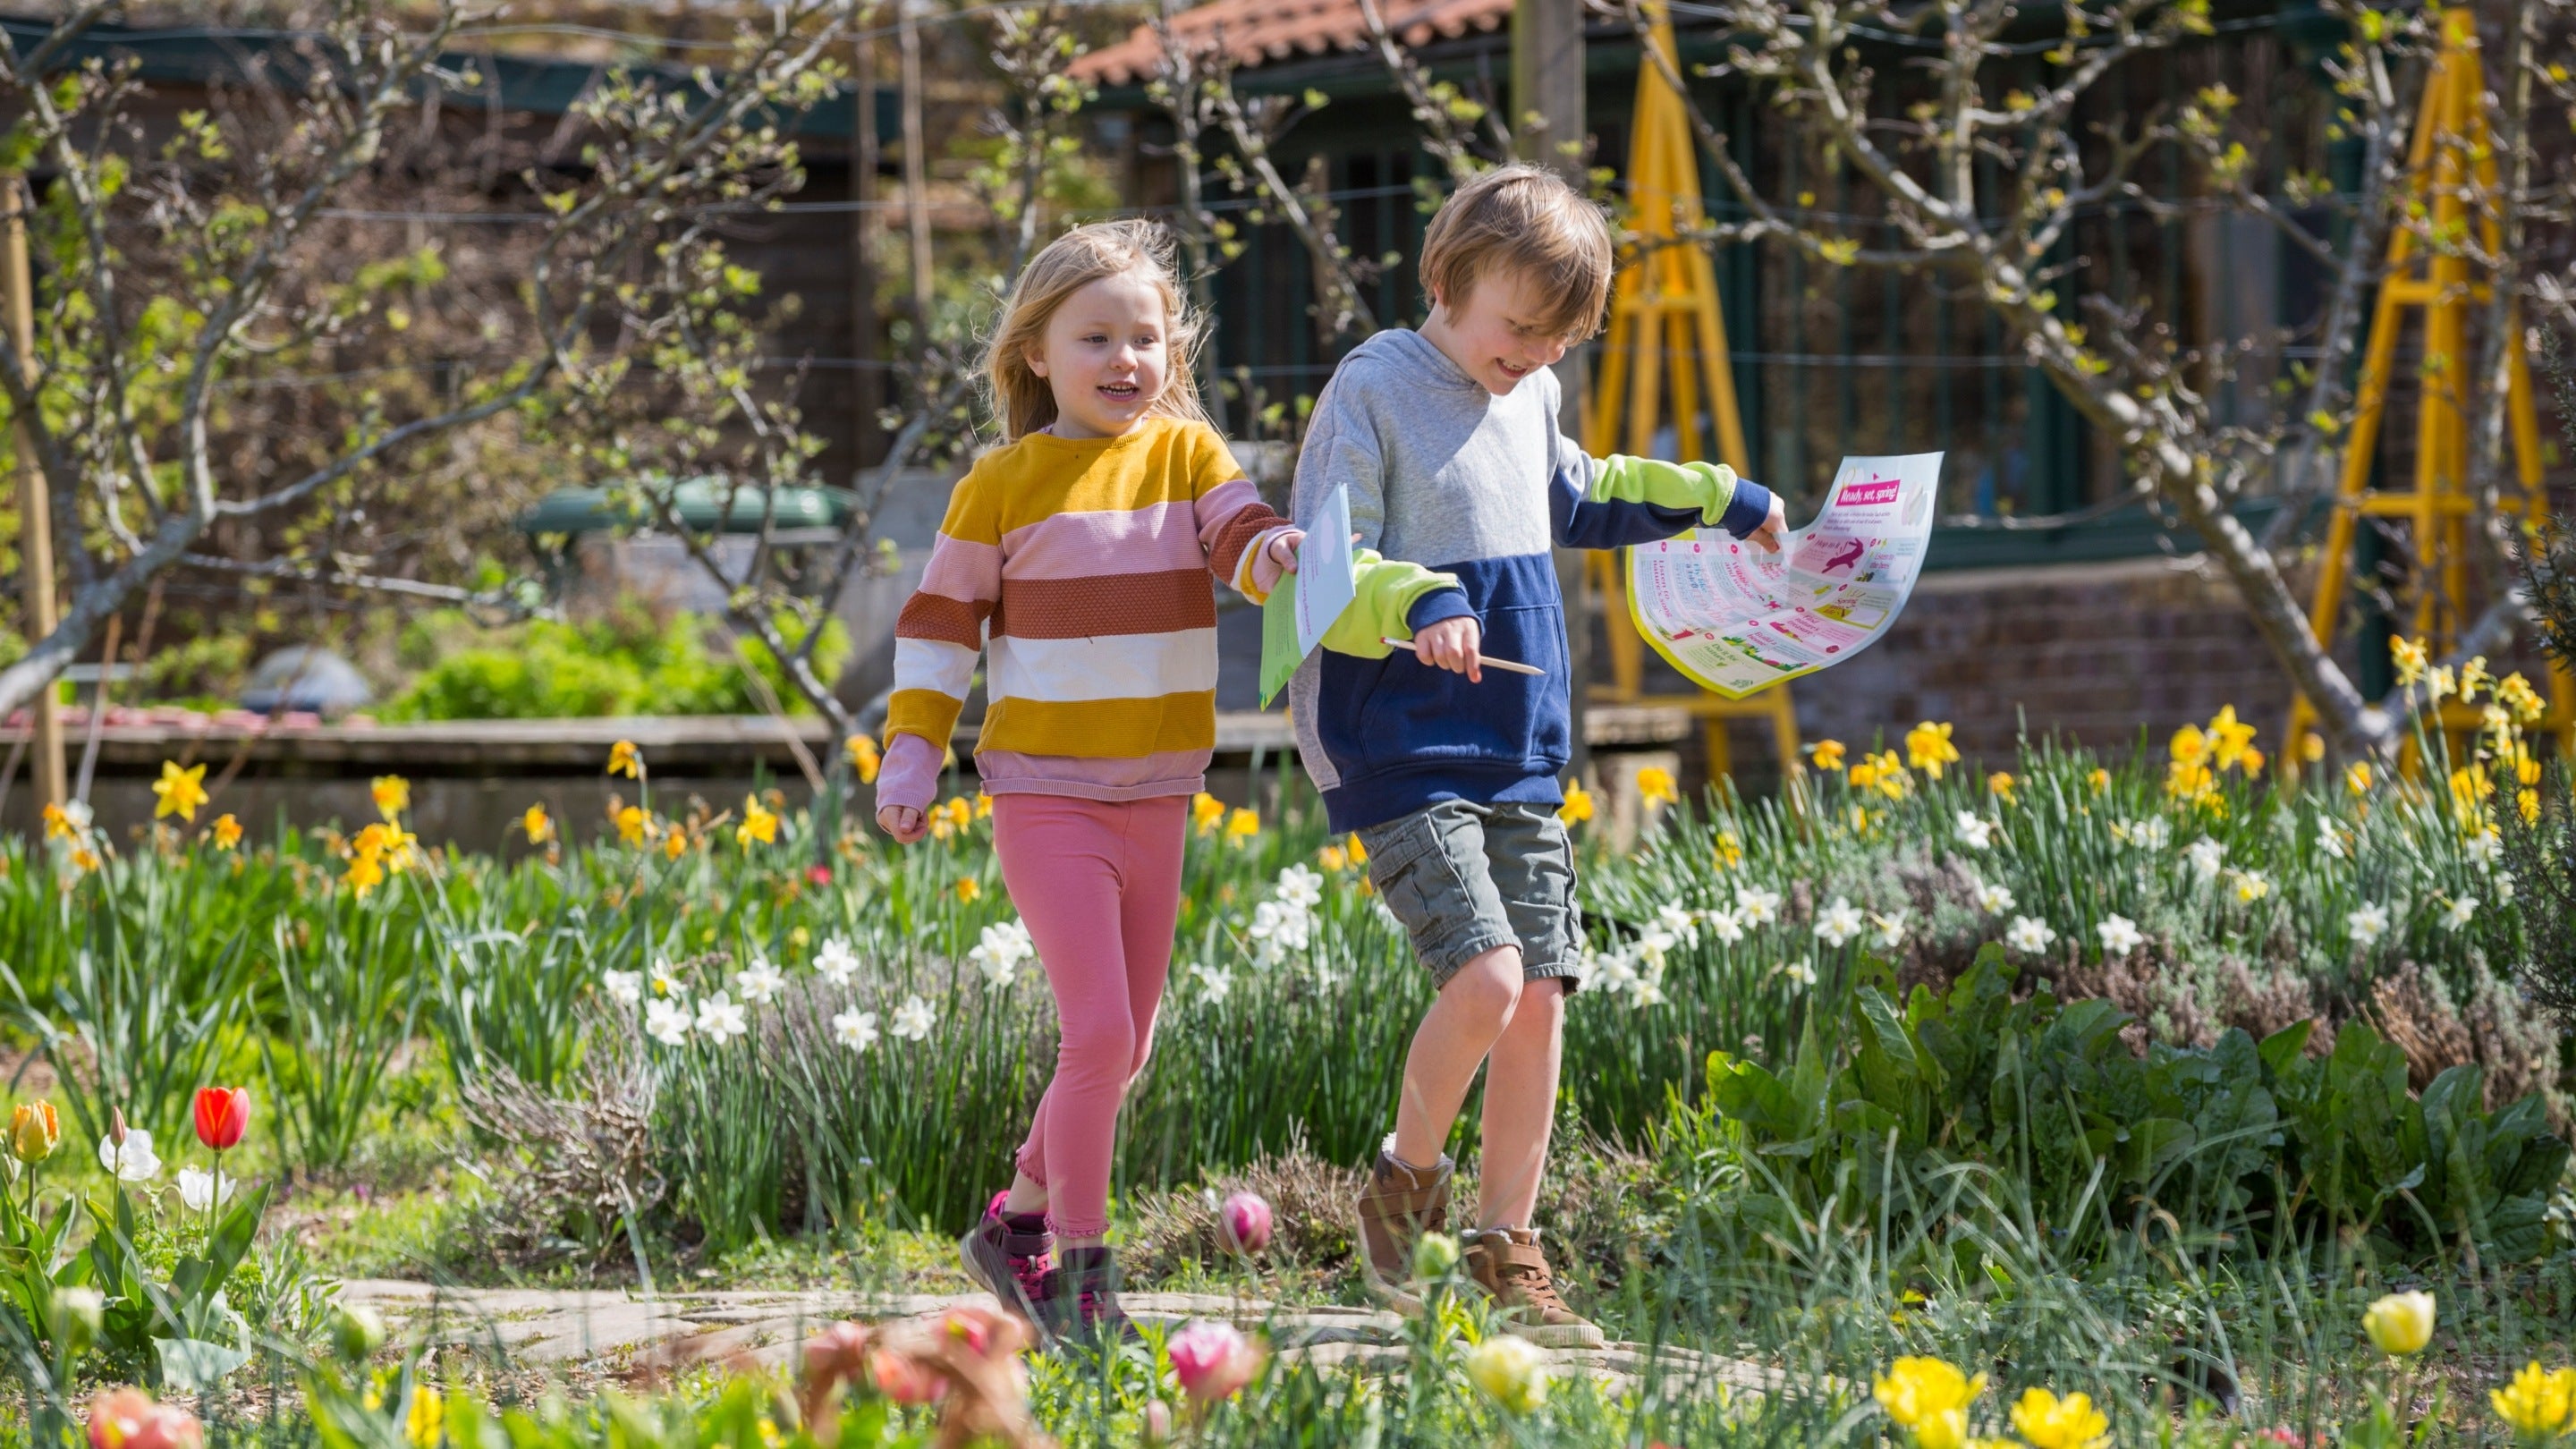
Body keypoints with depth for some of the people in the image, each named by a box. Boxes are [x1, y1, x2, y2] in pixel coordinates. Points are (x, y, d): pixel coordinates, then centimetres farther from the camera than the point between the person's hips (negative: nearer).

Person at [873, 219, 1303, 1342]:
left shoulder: (1185, 453, 5)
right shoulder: (1005, 484, -4)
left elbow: (1239, 530, -10)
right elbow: (940, 618, 2)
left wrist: (1280, 550, -33)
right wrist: (911, 756, -4)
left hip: (1156, 798, 5)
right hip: (1046, 795, -5)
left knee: (1124, 1043, 11)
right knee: (1099, 1031, -14)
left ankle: (1018, 1223, 30)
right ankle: (1081, 1269, -3)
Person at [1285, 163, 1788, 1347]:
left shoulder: (1530, 398, 13)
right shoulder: (1373, 392, -10)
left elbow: (1576, 496, 36)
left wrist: (1714, 498, 39)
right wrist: (1417, 604, -33)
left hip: (1520, 759, 7)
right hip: (1399, 753, -7)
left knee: (1540, 995, 1)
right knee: (1487, 977, -19)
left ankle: (1507, 1255, 12)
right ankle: (1404, 1184, 6)